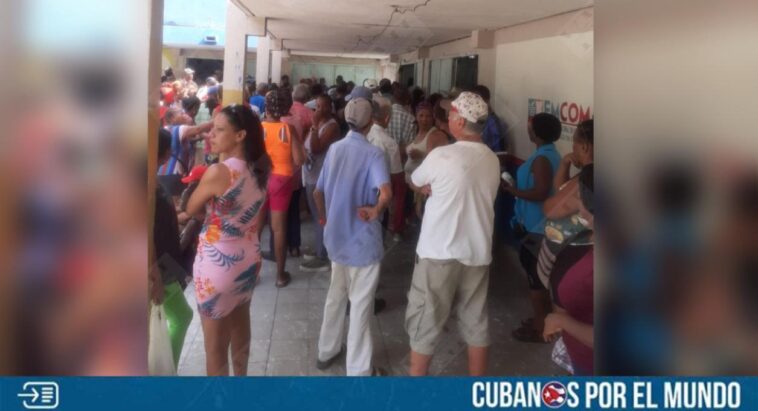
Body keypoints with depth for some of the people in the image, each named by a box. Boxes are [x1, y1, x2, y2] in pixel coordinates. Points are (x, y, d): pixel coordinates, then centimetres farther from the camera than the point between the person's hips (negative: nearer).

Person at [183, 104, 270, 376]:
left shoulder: (218, 172, -24)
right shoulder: (259, 170, -1)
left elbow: (191, 210, -8)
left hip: (217, 264, -7)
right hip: (249, 259, 8)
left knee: (215, 343, 10)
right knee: (240, 327, 27)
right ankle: (240, 374, 46)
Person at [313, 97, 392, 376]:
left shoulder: (334, 149, 3)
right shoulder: (372, 153, -16)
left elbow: (318, 191, 9)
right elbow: (386, 193, -32)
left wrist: (324, 217, 23)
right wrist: (375, 211, -15)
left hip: (336, 237, 6)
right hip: (362, 239, -6)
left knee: (336, 294, 22)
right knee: (360, 304, 4)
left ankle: (327, 351, 35)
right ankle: (358, 370, 15)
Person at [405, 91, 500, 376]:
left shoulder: (442, 156, -15)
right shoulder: (493, 161, 4)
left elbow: (414, 184, 2)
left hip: (440, 253, -5)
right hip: (478, 253, 6)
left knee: (425, 321, 9)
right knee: (476, 322, 16)